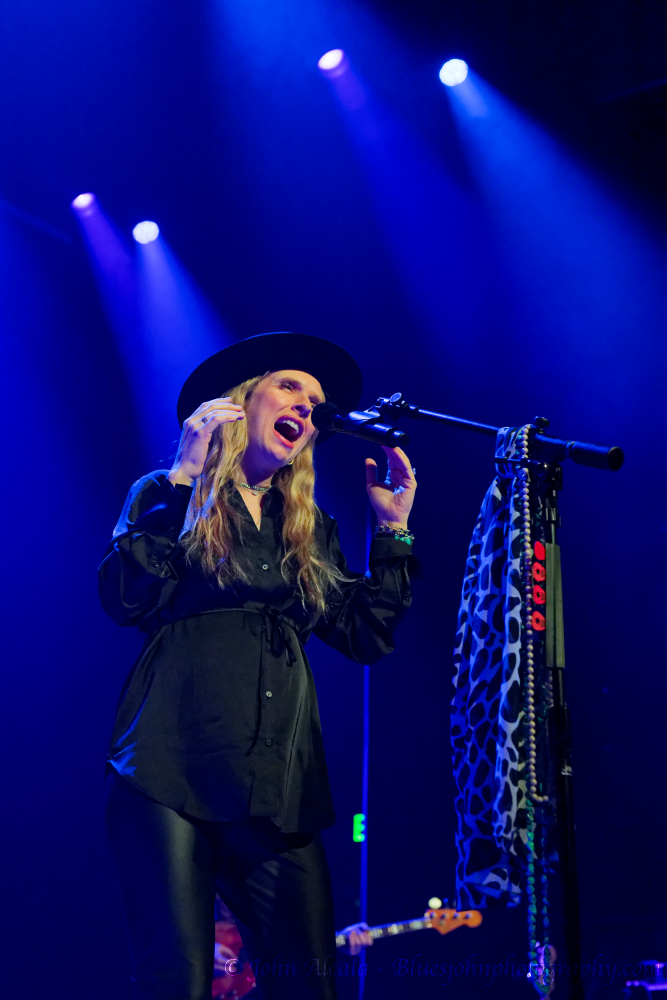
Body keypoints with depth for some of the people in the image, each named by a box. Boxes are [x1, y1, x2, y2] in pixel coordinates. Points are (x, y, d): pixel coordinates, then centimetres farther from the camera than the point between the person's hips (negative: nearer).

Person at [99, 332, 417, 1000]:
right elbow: (127, 600, -9)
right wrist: (185, 477, -7)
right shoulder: (168, 497, 10)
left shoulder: (311, 531, 21)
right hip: (174, 770, -4)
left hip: (277, 789, 4)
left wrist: (393, 529, 12)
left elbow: (369, 638, 15)